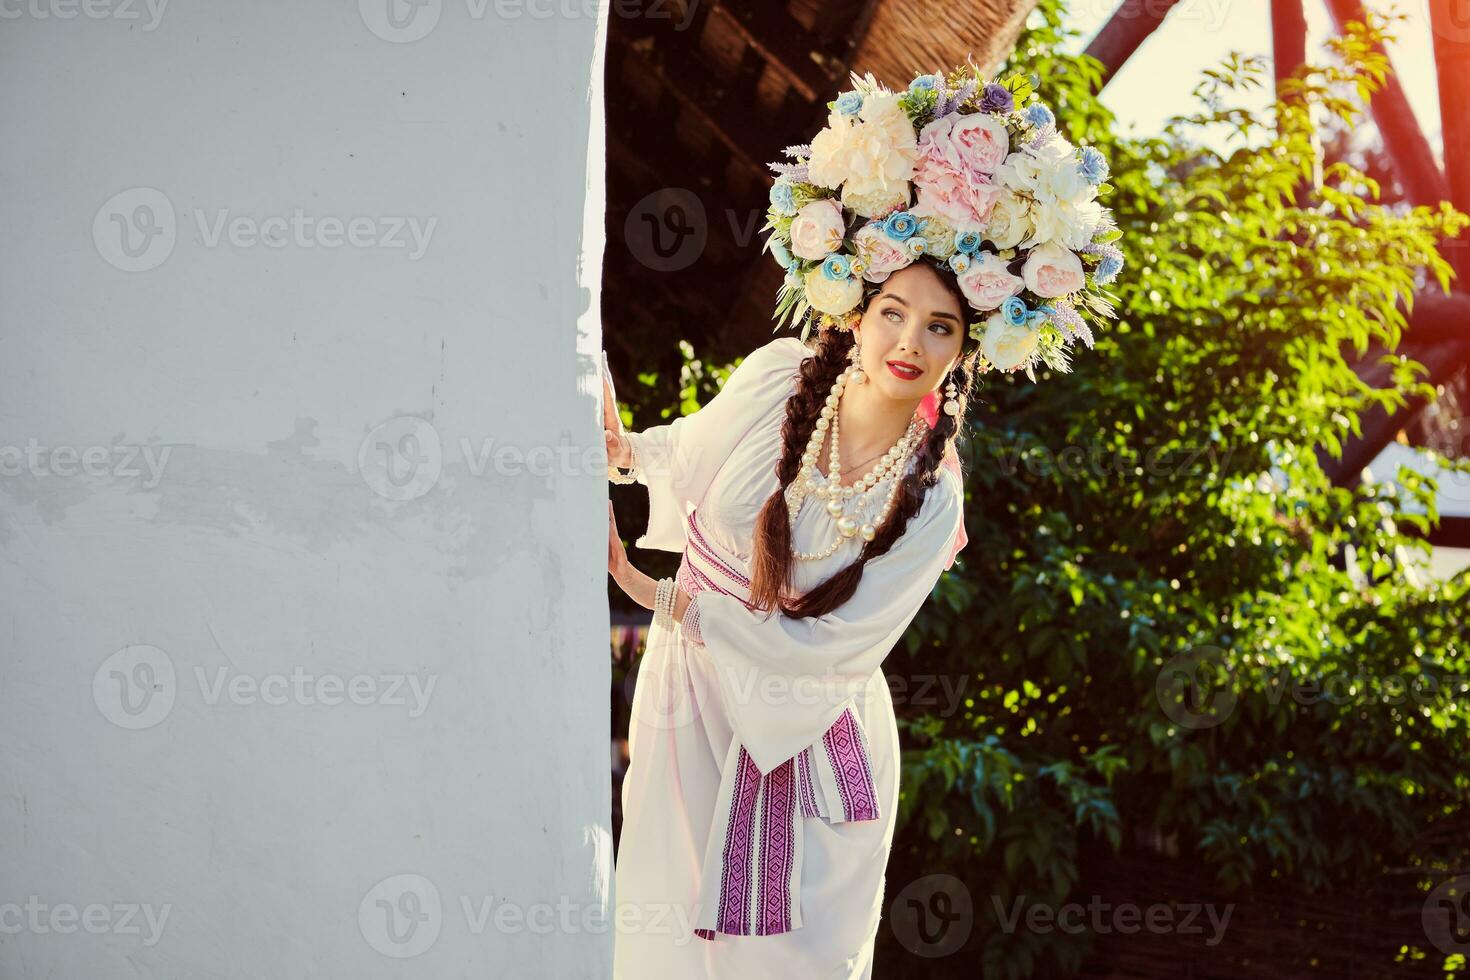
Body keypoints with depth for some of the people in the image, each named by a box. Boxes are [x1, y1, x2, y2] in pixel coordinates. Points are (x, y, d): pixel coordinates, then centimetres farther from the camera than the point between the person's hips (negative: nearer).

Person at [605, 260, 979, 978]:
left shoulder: (931, 498, -16)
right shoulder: (780, 375, -12)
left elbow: (833, 647, -19)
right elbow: (692, 449, 10)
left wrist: (662, 600, -22)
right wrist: (625, 449, -11)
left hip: (805, 731, -2)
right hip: (692, 686, 2)